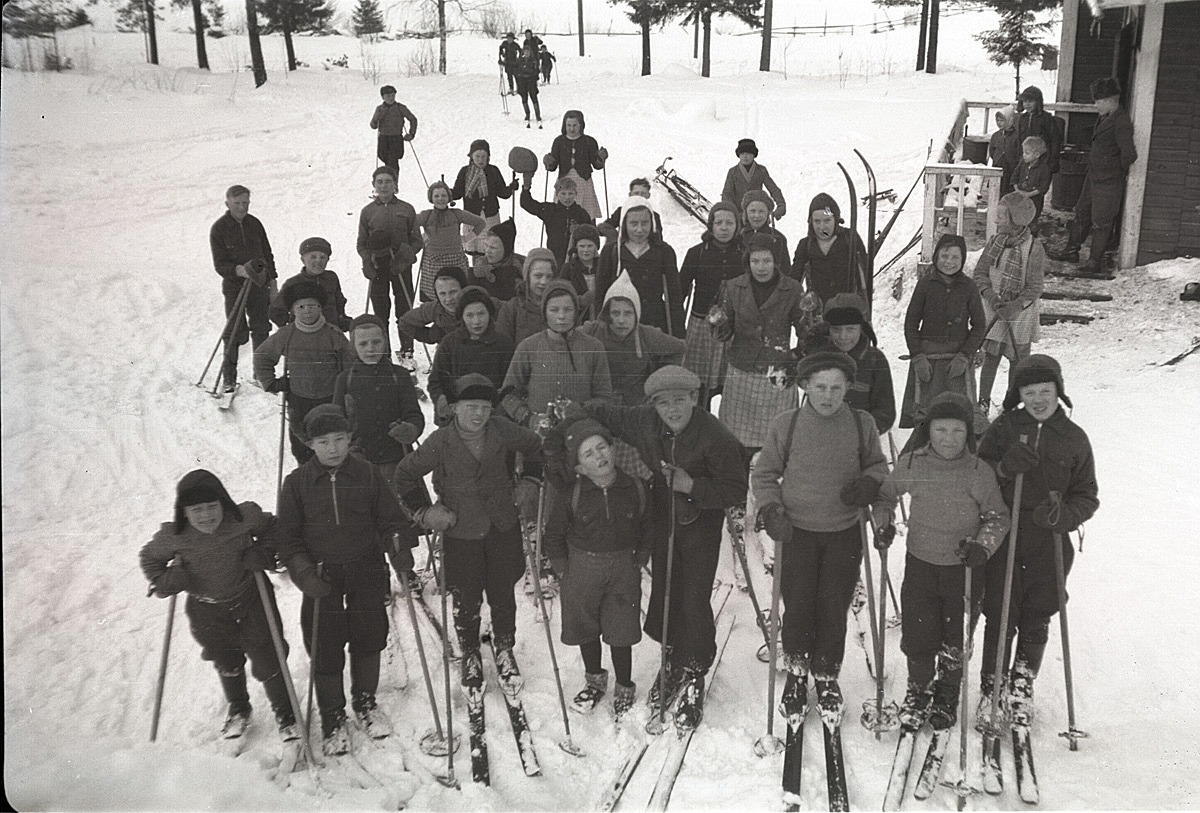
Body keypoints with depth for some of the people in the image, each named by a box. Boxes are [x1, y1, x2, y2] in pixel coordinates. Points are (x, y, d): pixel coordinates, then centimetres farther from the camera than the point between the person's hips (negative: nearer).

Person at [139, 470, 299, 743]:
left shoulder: (244, 518, -25)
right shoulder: (173, 536, -23)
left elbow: (272, 529, -4)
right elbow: (149, 558, -2)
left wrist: (265, 555, -20)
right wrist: (164, 582, -18)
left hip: (251, 599, -2)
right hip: (207, 612, 2)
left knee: (268, 660, 1)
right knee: (227, 663, 21)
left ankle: (286, 713, 24)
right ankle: (237, 709, 49)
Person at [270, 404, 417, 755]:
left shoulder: (369, 474, -3)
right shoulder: (297, 483, -4)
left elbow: (390, 519, 2)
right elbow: (286, 537, 0)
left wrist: (400, 546, -17)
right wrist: (303, 572, -14)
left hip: (367, 571, 1)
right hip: (322, 577, -1)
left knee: (368, 639, 12)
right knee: (325, 649, 3)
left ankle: (365, 702, 36)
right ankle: (332, 719, 22)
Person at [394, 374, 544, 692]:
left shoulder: (502, 430, -8)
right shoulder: (440, 442, -14)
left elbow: (535, 446, 12)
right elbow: (405, 475, 0)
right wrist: (424, 511, -3)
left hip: (503, 526, 2)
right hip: (461, 532, -1)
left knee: (503, 596, 11)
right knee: (466, 601, 9)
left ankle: (505, 651, 35)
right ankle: (470, 655, 34)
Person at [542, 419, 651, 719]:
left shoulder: (634, 488, -9)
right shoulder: (569, 493, -13)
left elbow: (646, 532, 5)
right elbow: (554, 535, -2)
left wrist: (638, 564, 2)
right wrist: (564, 572, -2)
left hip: (623, 568, 0)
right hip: (581, 567, 0)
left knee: (621, 632, 8)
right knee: (586, 629, 16)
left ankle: (624, 690, 28)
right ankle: (594, 680, 39)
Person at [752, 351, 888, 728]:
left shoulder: (862, 424, -4)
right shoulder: (784, 425, -7)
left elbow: (878, 465, 12)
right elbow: (763, 474, 3)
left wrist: (869, 483, -10)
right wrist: (769, 509, -12)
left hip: (844, 534, 1)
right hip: (796, 531, -1)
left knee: (834, 610, 5)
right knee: (797, 608, 3)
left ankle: (827, 679, 28)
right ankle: (796, 674, 28)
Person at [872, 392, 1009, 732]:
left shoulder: (980, 472, -12)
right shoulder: (911, 466, -8)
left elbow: (998, 517, -2)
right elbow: (885, 494, 9)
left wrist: (983, 544, -19)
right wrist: (884, 525, -7)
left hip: (965, 567, -1)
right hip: (920, 563, 1)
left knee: (956, 640, 11)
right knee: (918, 635, 4)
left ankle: (947, 696, 36)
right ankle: (918, 691, 30)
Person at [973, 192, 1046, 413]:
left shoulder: (1034, 248, -14)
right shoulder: (994, 241, -1)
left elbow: (1034, 288, -13)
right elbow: (980, 273, 1)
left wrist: (1016, 306, -28)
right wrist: (990, 295, -17)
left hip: (1020, 312, -3)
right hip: (993, 310, 3)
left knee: (1018, 359, 8)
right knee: (990, 356, 6)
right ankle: (983, 402, 18)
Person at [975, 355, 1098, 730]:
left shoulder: (1074, 438, 5)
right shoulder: (1004, 428, 2)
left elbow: (1087, 496, 8)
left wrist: (1064, 514, -13)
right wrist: (1004, 467, -19)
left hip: (1050, 543, 1)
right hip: (1002, 539, -1)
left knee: (1036, 621, 9)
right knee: (1000, 617, 1)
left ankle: (1022, 685, 28)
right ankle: (992, 688, 17)